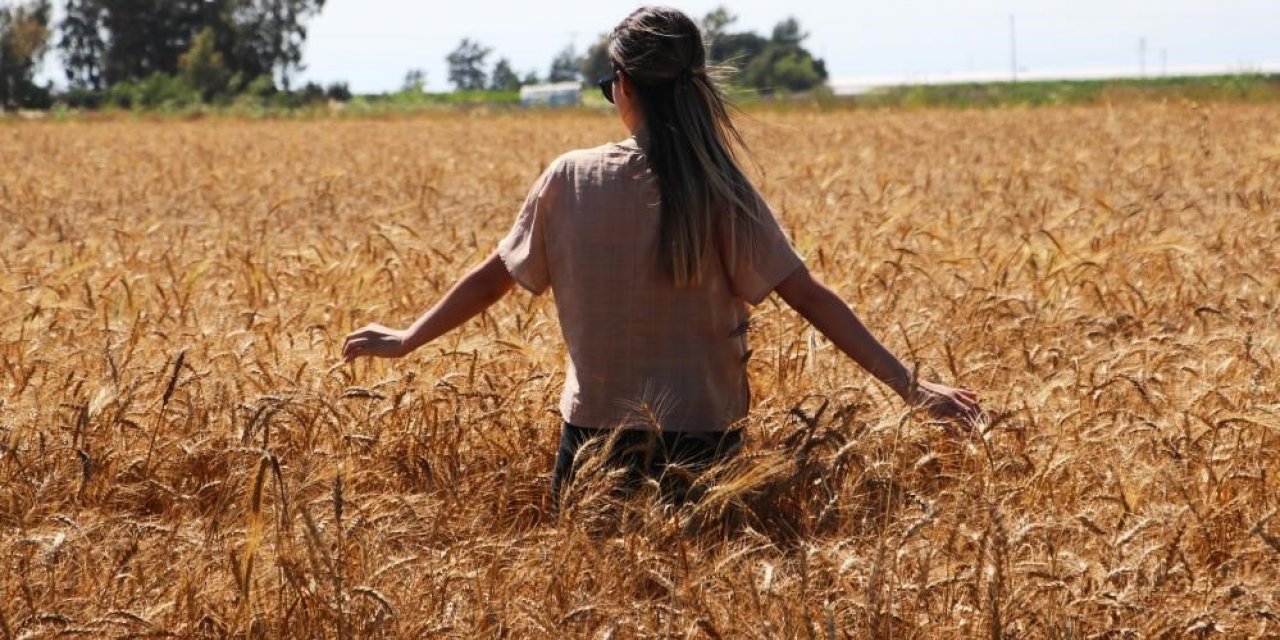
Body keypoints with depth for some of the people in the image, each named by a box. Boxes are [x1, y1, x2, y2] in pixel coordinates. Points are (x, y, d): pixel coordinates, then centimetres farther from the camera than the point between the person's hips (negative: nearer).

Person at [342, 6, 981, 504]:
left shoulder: (570, 180, -6)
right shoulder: (719, 194, -10)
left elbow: (492, 278, 4)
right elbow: (809, 295, -14)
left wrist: (406, 339, 19)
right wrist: (908, 384, -13)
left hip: (593, 436, 1)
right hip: (699, 443, -1)